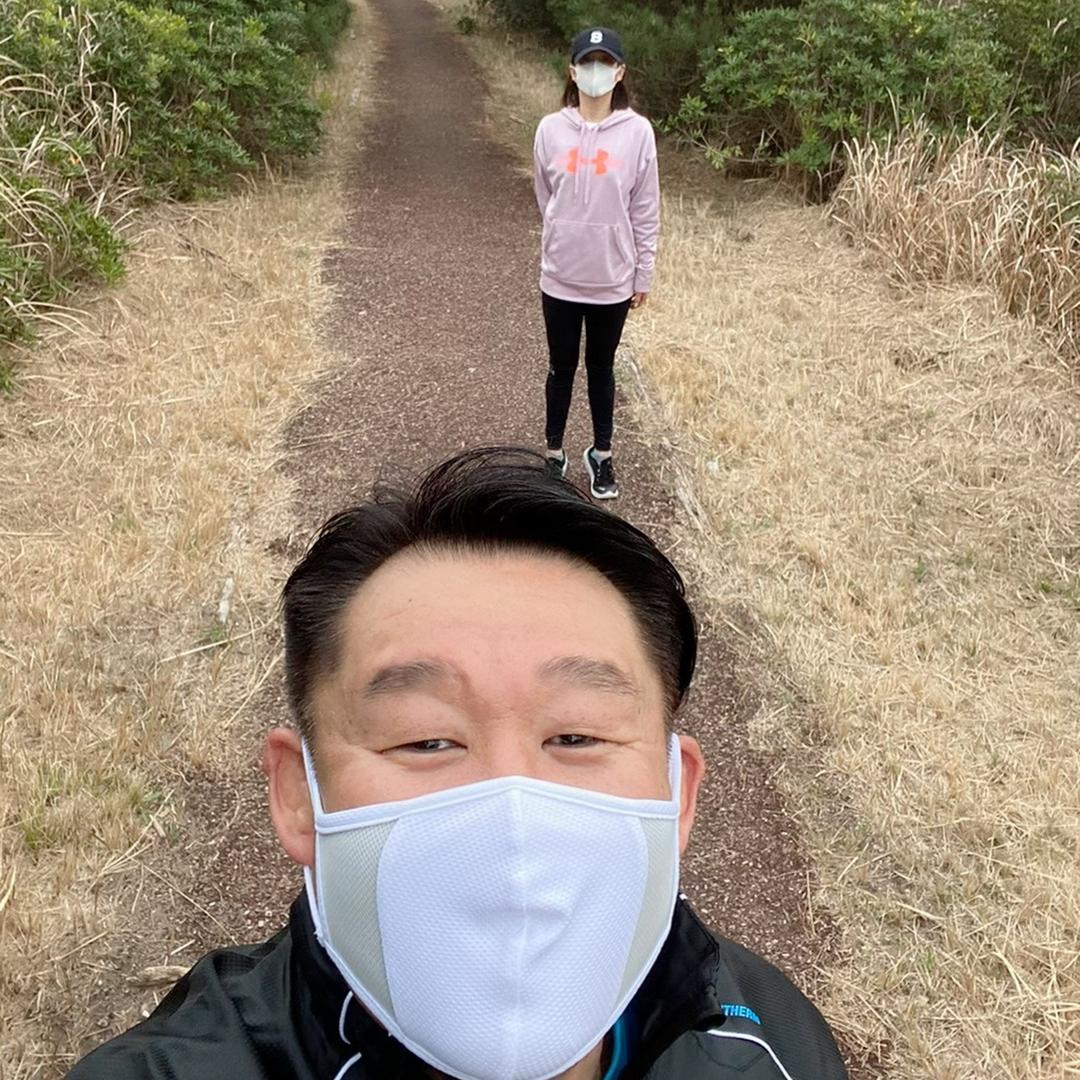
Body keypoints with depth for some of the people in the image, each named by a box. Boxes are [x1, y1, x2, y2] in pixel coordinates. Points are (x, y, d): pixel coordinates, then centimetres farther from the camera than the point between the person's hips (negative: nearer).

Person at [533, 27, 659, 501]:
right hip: (560, 277, 1)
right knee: (561, 368, 13)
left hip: (613, 279, 0)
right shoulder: (551, 129, -4)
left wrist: (644, 274, 0)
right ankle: (554, 454, 29)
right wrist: (568, 236, 11)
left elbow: (646, 211, -2)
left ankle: (601, 455, 29)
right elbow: (545, 198, 8)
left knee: (601, 369, 14)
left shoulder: (637, 132, -7)